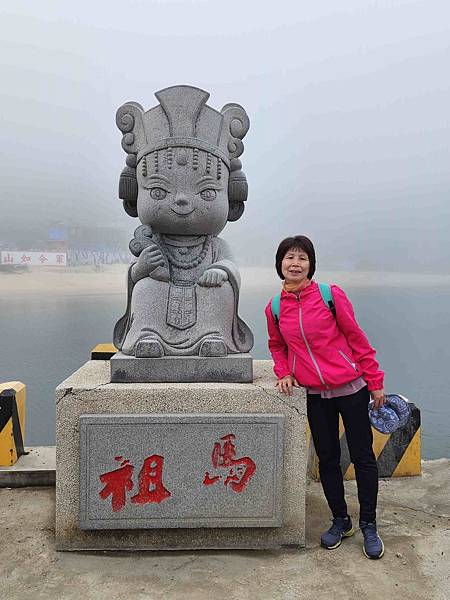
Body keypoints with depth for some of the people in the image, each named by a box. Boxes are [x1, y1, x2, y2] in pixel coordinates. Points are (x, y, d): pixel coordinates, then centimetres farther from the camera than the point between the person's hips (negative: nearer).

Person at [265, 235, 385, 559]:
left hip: (351, 388, -3)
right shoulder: (274, 309, 0)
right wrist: (283, 372, 0)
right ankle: (341, 521, 31)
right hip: (315, 395, 3)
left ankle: (369, 525, 23)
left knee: (363, 456, 6)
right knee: (327, 459, 13)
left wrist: (375, 380, -3)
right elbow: (277, 346, 17)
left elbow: (356, 337, -5)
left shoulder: (331, 295, -10)